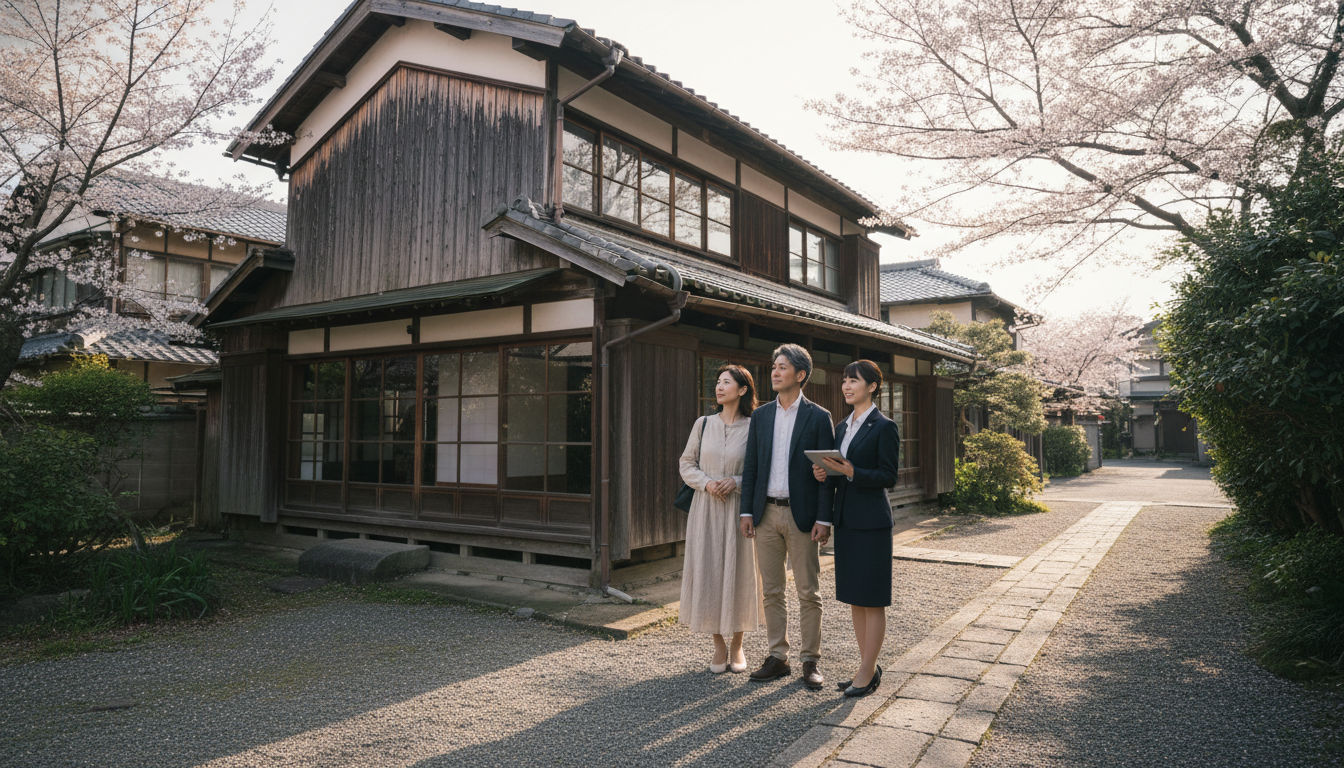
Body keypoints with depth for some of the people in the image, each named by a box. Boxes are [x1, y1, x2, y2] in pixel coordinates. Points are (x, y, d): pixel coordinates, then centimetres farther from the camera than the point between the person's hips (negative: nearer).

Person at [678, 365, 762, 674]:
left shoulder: (753, 428, -2)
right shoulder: (703, 424, 6)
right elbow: (687, 464, 8)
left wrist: (737, 482, -16)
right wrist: (706, 483, -9)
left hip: (739, 509, -2)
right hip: (706, 509, 2)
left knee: (739, 573, 3)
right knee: (708, 573, 3)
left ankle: (737, 647, 20)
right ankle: (719, 646, 18)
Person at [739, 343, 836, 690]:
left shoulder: (819, 417, -3)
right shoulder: (761, 415, 8)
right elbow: (750, 466, 8)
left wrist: (823, 519, -12)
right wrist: (747, 511, 2)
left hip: (801, 515, -4)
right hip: (766, 514, 4)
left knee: (807, 593, 5)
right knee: (771, 591, 10)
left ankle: (811, 661, 17)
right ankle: (778, 657, 22)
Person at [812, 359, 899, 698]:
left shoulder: (884, 427, -8)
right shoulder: (842, 427, 14)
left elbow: (889, 476, -12)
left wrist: (851, 472, -23)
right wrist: (825, 475, -3)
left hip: (871, 521, -8)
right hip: (845, 520, 8)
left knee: (872, 599, 1)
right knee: (854, 597, 13)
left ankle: (867, 672, 10)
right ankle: (868, 666, 24)